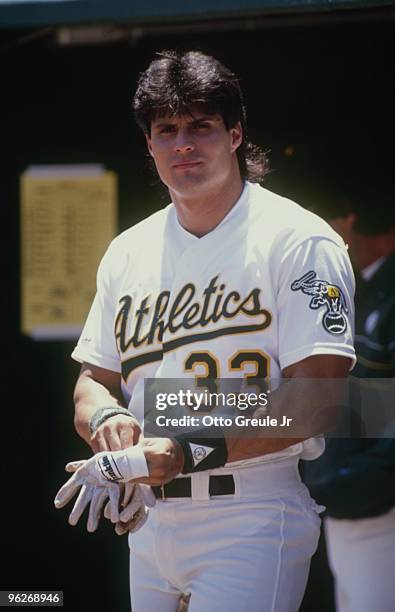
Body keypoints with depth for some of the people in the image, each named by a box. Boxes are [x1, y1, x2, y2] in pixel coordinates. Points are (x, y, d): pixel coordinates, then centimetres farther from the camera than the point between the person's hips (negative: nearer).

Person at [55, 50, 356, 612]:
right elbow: (93, 381, 17)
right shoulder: (128, 252, 14)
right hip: (149, 521, 6)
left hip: (251, 523, -6)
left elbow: (313, 399, -13)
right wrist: (106, 418, -8)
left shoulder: (299, 241, -6)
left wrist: (187, 452, -22)